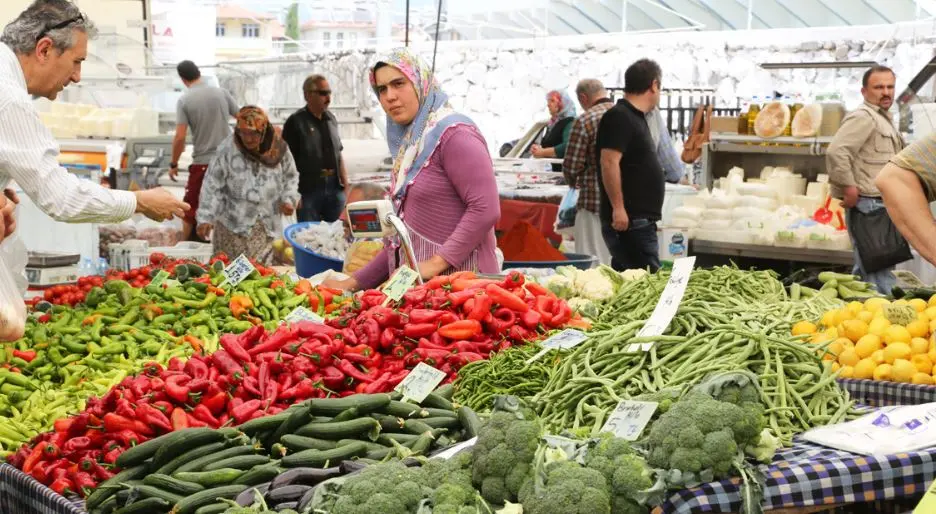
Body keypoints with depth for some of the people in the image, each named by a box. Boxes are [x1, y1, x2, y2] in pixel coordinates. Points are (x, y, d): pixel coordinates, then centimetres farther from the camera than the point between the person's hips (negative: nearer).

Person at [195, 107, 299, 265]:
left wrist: (289, 199, -4)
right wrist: (206, 218, -16)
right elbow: (212, 185, -11)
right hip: (233, 225, -2)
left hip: (267, 227, 2)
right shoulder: (227, 149, -12)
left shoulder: (278, 148, -4)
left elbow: (290, 177, 13)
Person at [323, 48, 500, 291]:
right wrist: (355, 282, 17)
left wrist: (436, 262, -21)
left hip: (457, 279, -7)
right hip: (418, 283, 7)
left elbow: (486, 209, -20)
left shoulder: (453, 134, -10)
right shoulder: (410, 143, 15)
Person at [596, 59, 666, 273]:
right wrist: (618, 207, -25)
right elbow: (609, 162, -22)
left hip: (640, 219, 10)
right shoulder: (619, 117, -13)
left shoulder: (636, 117, 19)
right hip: (628, 219, -10)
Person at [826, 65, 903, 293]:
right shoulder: (863, 117, -12)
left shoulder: (883, 118, 22)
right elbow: (836, 152, -25)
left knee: (865, 271, 14)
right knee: (881, 274, -12)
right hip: (868, 205, -10)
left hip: (880, 204, 10)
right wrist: (849, 188, -21)